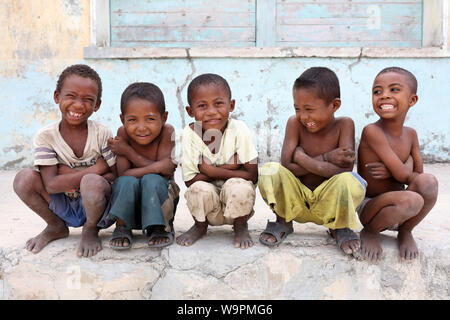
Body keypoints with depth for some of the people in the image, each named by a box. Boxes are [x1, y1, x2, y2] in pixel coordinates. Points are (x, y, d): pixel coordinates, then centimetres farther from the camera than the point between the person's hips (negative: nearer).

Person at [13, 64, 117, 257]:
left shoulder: (102, 134, -11)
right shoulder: (45, 137, -10)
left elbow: (115, 177, -13)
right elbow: (51, 184, -18)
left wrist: (68, 173, -18)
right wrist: (95, 169, -22)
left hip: (97, 206, -2)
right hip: (64, 208, 2)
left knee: (92, 182, -36)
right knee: (24, 179, -20)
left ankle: (91, 230, 0)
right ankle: (56, 227, 8)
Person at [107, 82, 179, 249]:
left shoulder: (167, 131, -16)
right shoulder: (123, 133, -12)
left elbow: (165, 175, -21)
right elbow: (123, 174, -19)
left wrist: (127, 151, -18)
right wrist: (155, 168, -31)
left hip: (159, 201, 0)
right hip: (128, 204, 1)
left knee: (152, 180, -30)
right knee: (127, 182, -29)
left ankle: (161, 227, -13)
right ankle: (122, 228, -12)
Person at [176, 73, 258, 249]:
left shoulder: (239, 130, -17)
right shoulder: (189, 134, -14)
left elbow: (252, 175, -18)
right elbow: (190, 181, -14)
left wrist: (211, 170, -24)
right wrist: (227, 167, -22)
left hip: (237, 204, -1)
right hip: (209, 206, 1)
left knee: (239, 187, -32)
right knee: (199, 189, -29)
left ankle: (241, 226, 2)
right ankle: (200, 226, 6)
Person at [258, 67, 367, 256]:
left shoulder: (344, 125, -11)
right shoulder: (295, 123, -8)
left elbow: (345, 169, -23)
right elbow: (287, 166, -17)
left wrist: (302, 158, -21)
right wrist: (326, 159, -22)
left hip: (328, 203, -1)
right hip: (294, 202, 2)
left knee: (350, 182, -32)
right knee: (269, 171, -24)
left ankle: (338, 228, 1)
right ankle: (283, 222, 3)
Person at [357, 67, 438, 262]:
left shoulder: (410, 134, 2)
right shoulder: (372, 131, -20)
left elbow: (418, 174, 0)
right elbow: (402, 175, -22)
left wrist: (392, 169, -18)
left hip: (397, 207, 5)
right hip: (369, 207, -5)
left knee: (428, 182, -24)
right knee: (412, 200, -34)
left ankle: (405, 232, 3)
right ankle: (369, 232, -3)